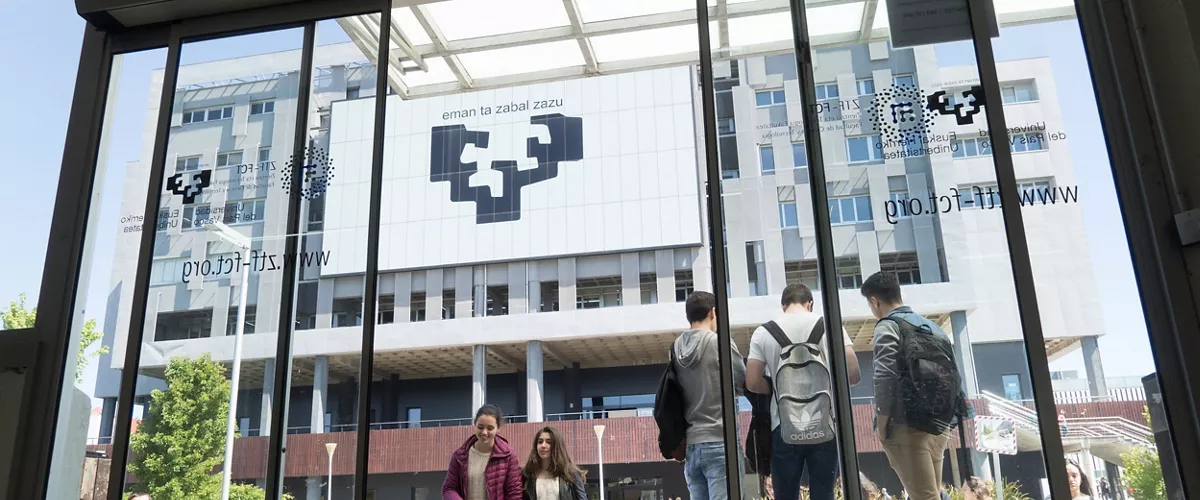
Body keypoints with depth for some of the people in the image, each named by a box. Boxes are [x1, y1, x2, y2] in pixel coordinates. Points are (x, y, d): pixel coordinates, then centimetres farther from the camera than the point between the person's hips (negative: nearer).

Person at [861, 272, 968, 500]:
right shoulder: (932, 326, 19)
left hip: (907, 426, -7)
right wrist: (942, 418, 19)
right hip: (939, 425, 8)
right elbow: (953, 375, 15)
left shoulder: (887, 326, -4)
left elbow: (885, 378, -14)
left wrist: (881, 425, -7)